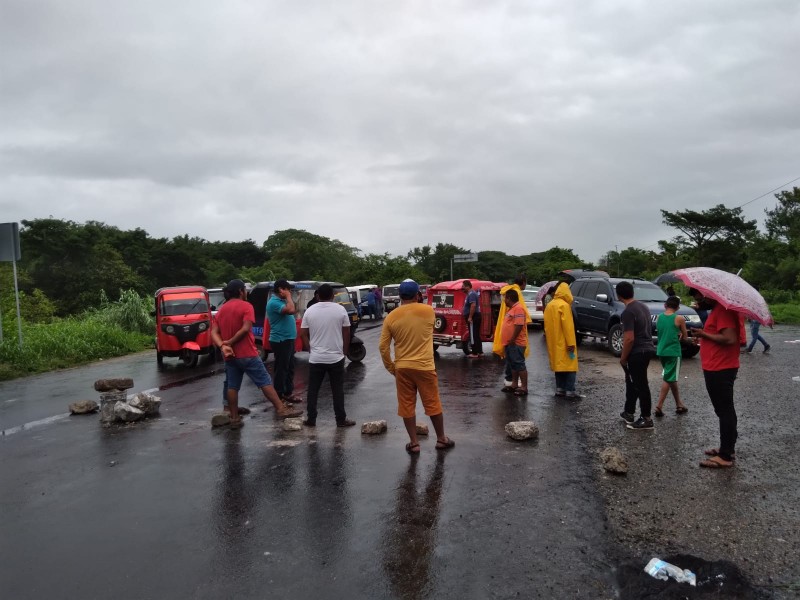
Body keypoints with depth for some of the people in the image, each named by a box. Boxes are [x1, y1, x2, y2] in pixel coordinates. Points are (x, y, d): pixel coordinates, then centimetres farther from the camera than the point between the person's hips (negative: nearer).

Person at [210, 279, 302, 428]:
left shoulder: (221, 309, 13)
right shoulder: (246, 306, -8)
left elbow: (214, 332, 3)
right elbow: (245, 329, -21)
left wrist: (222, 346, -11)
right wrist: (229, 342, -13)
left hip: (229, 356, 7)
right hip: (247, 354, -7)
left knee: (232, 386, 9)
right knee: (265, 382, -4)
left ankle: (234, 418, 11)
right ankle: (281, 409, -4)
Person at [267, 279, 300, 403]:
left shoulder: (281, 301, 14)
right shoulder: (274, 302, -16)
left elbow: (294, 310, 21)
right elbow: (290, 310, -30)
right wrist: (288, 297, -19)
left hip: (288, 339, 10)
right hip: (281, 341, -10)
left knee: (290, 367, 15)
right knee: (281, 368, -5)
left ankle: (288, 393, 23)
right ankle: (279, 396, 2)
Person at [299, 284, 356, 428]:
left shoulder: (310, 311, 0)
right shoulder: (340, 310, -4)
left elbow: (303, 334, 2)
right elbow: (346, 333, 0)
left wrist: (311, 350, 12)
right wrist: (344, 351, 10)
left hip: (315, 358, 1)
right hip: (336, 357, -1)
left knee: (313, 390, 10)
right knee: (338, 390, 6)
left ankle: (311, 419, 13)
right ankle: (341, 420, 10)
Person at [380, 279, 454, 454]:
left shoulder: (391, 317, -4)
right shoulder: (428, 311, -6)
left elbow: (383, 347, -3)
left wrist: (391, 367, 8)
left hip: (402, 368, 1)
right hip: (424, 366, -1)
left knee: (407, 406, 10)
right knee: (433, 404, 12)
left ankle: (413, 443, 16)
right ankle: (441, 439, 24)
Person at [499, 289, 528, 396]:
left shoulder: (518, 308, -16)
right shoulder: (511, 308, 17)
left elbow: (519, 325, -24)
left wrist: (512, 340, -21)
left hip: (516, 343, -10)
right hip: (510, 343, 10)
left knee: (519, 364, -7)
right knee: (512, 364, 16)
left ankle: (524, 387, -4)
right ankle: (514, 384, 24)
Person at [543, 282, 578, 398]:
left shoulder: (549, 305, 11)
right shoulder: (564, 305, -14)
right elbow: (568, 325, -19)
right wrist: (571, 343, -19)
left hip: (553, 343, 8)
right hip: (563, 343, -8)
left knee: (558, 365, 13)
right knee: (570, 366, -3)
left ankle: (559, 390, 13)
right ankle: (570, 392, -7)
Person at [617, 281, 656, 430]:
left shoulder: (628, 312, -20)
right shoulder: (643, 306, 9)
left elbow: (629, 339, -23)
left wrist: (623, 357, -10)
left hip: (637, 352, -10)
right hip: (647, 349, 10)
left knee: (641, 385, 0)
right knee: (632, 381, 19)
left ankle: (646, 419, 8)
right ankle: (629, 413, 28)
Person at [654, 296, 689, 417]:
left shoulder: (659, 317, 5)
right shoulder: (679, 319, -9)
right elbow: (685, 337, 0)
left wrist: (674, 336, 11)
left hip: (661, 351, 6)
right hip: (673, 352, -6)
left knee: (671, 378, 18)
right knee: (668, 379, -3)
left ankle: (679, 404, 28)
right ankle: (659, 406, -8)